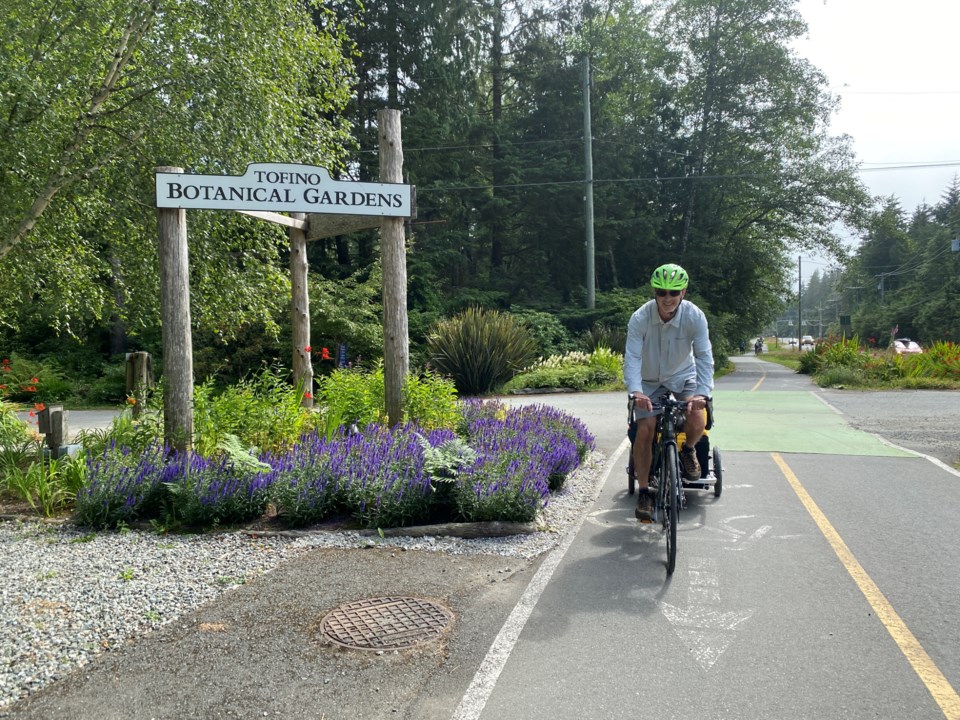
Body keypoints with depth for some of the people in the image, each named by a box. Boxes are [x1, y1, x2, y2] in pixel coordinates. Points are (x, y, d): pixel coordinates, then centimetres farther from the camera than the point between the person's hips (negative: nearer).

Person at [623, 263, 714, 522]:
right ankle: (643, 492, 1)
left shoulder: (695, 316, -22)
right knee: (644, 430, -15)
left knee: (698, 420, -24)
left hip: (683, 376, 0)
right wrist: (635, 391, -46)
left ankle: (687, 450, 12)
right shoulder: (640, 318, -24)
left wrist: (702, 392, -40)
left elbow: (704, 356, -26)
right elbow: (632, 357, -30)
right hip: (650, 380, 0)